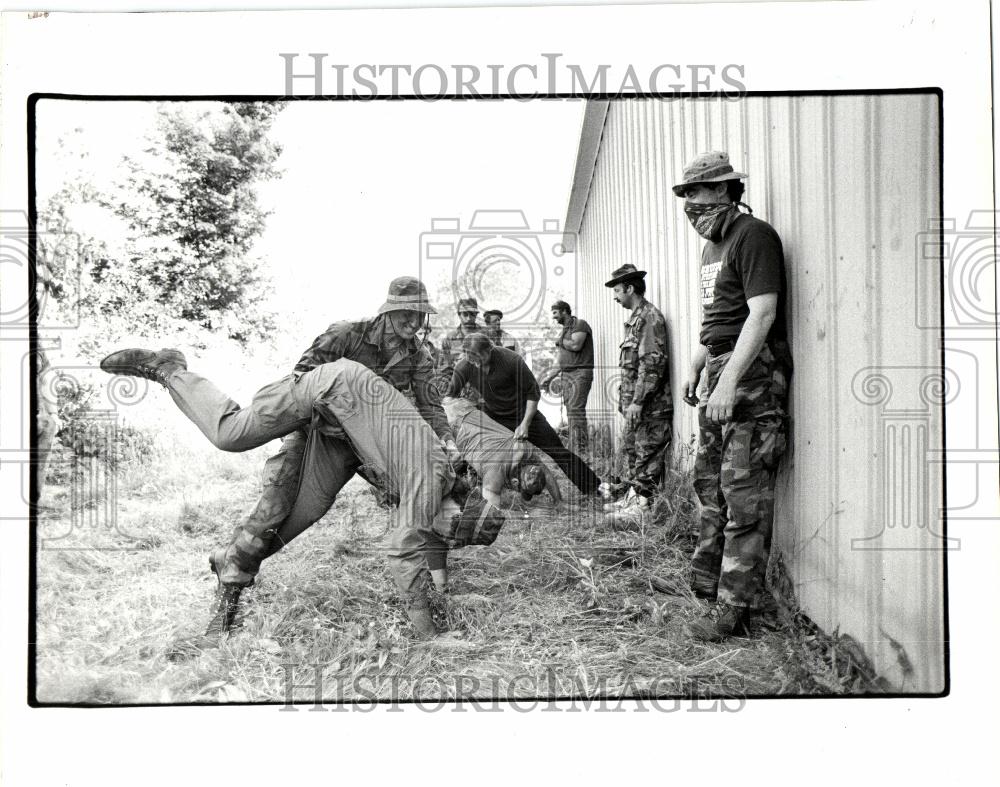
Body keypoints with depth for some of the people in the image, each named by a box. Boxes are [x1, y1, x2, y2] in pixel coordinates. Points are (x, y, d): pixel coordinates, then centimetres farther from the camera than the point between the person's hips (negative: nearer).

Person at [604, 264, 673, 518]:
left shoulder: (649, 317, -15)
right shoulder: (636, 317, 16)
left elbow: (653, 362, -22)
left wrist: (637, 401, -22)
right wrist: (626, 399, 18)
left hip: (649, 403, -10)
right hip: (634, 401, 10)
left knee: (648, 451, -3)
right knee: (630, 447, 16)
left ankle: (644, 503, 2)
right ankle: (633, 495, 26)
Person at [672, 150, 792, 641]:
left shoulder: (754, 236, -9)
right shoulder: (713, 244, 20)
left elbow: (761, 313, -18)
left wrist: (729, 381, -22)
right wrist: (696, 364, 18)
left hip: (751, 375, -9)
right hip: (719, 375, 9)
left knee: (744, 495, -6)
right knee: (710, 485, 13)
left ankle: (735, 607, -1)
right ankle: (707, 582, 25)